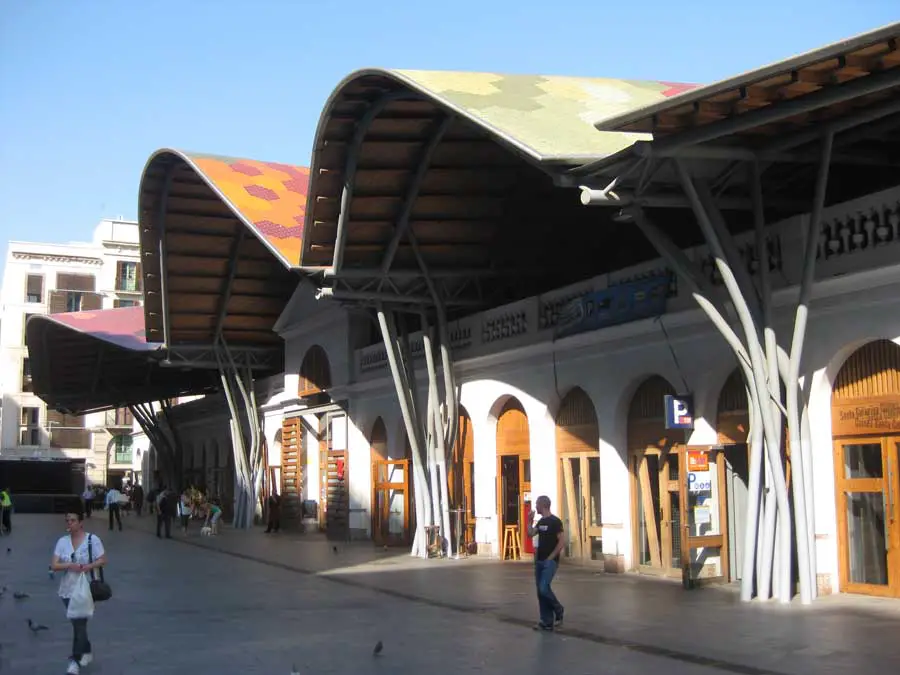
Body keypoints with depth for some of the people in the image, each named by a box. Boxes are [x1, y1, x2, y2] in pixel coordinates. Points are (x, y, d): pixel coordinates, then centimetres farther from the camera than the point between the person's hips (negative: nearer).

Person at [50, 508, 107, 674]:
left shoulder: (92, 539, -7)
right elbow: (54, 565, -2)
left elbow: (103, 560, -6)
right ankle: (86, 652, 35)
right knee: (77, 623, 15)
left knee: (79, 624, -8)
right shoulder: (62, 541, 3)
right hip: (67, 590, 5)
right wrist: (69, 565, -21)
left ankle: (75, 661, -5)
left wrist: (89, 566, -23)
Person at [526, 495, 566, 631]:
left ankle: (558, 610, 6)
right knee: (540, 591, 5)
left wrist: (551, 557, -15)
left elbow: (562, 542, -16)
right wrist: (530, 520, 6)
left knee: (544, 588, -18)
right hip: (539, 561, 9)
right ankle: (547, 622, 10)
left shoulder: (555, 521, -13)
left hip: (550, 561, -9)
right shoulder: (541, 521, 13)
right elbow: (530, 534, 16)